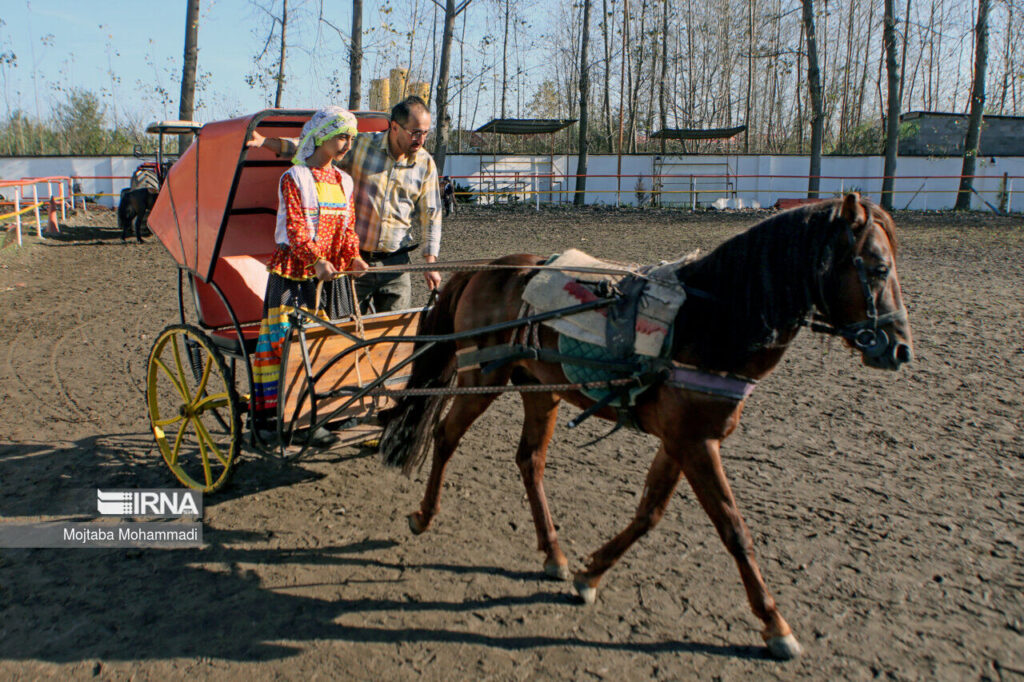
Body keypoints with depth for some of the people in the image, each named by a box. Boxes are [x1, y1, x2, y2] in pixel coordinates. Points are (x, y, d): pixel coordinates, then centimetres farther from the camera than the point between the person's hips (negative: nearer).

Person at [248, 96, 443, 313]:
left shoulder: (426, 163, 2)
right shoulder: (360, 145, -4)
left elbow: (431, 215, 4)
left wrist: (430, 262, -1)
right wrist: (264, 141, -3)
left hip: (395, 264, 1)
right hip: (354, 260, -1)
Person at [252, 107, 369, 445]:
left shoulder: (343, 181, 12)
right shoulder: (294, 177, -6)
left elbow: (347, 226, 10)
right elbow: (295, 227, -16)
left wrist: (353, 257, -9)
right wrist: (316, 259, -31)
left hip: (329, 272, 6)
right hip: (292, 269, -6)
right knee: (281, 340, -3)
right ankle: (268, 416, 6)